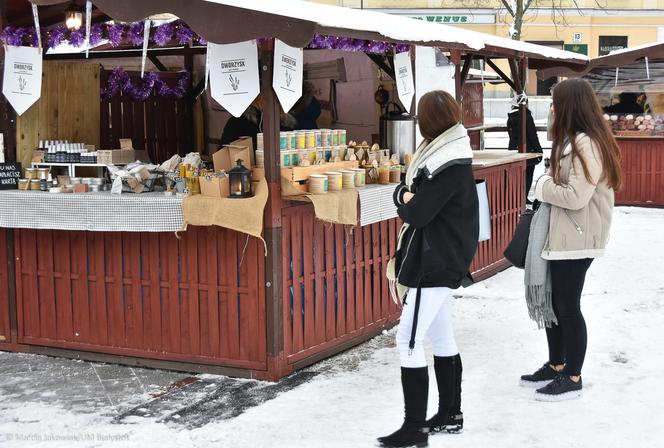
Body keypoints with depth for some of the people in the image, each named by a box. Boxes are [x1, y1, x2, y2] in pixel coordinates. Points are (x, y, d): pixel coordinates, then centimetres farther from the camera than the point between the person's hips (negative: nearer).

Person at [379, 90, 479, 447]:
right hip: (435, 261, 10)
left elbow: (416, 213, -22)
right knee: (442, 339, 16)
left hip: (437, 264, -10)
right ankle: (450, 415, 26)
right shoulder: (439, 154, 11)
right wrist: (406, 196, -8)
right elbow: (404, 192, 13)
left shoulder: (452, 168, -20)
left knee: (408, 341, -8)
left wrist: (407, 202, -2)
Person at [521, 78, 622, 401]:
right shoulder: (576, 140, 13)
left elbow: (577, 196, -25)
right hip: (561, 236, 10)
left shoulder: (587, 144, -19)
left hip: (577, 239, -10)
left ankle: (573, 378, 13)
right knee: (553, 302, 17)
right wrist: (550, 184, 0)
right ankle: (556, 366, 31)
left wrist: (544, 187, -10)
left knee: (568, 306, 0)